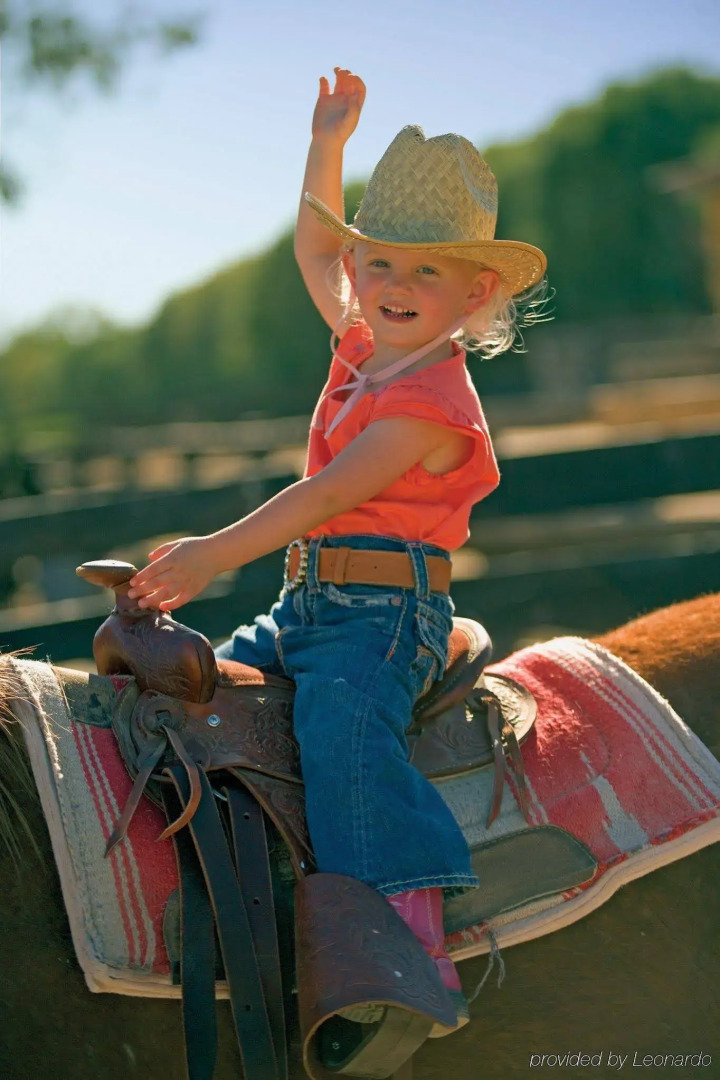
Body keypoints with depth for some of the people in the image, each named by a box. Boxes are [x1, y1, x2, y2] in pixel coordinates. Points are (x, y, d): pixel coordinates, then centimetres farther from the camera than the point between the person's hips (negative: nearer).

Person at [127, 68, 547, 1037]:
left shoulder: (431, 401, -15)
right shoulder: (366, 348, 12)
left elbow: (329, 494, -22)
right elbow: (314, 248, 28)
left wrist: (218, 552, -22)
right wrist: (328, 144, 22)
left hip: (387, 611, -10)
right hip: (310, 600, 10)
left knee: (342, 726, -32)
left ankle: (416, 934, -36)